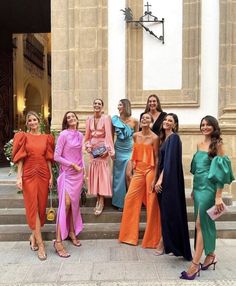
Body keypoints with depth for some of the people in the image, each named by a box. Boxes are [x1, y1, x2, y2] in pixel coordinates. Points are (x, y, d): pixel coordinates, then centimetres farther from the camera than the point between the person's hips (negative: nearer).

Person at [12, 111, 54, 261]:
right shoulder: (23, 137, 2)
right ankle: (40, 244, 1)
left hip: (43, 175, 3)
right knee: (33, 207, -3)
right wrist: (19, 177, -9)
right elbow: (20, 159, -2)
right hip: (29, 175, -2)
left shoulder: (46, 138, 8)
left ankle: (34, 235, 29)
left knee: (42, 206, 7)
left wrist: (51, 176, 4)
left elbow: (48, 159, 8)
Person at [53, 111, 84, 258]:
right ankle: (58, 241, -4)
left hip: (78, 173, 5)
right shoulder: (64, 134, -9)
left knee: (74, 204, 11)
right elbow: (56, 156, -12)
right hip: (67, 173, -5)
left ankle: (72, 232, 27)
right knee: (66, 204, -11)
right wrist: (73, 165, -13)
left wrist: (84, 171, 10)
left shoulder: (80, 135, 8)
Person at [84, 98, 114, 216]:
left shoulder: (106, 118, -5)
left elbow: (108, 135, -11)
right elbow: (87, 135, 12)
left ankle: (101, 202, 4)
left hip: (102, 148, -5)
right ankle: (97, 200, 18)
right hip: (93, 149, 5)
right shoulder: (89, 119, 8)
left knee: (103, 173, -3)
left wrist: (108, 149, -17)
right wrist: (88, 146, -1)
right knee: (94, 172, 7)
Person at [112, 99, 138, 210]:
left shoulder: (134, 121, -5)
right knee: (119, 176, 7)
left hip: (130, 150, -2)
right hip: (118, 150, 2)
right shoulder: (115, 120, -1)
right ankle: (121, 202, 20)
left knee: (128, 175, -13)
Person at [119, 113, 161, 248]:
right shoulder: (136, 136, 7)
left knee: (152, 203, 3)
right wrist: (134, 166, 13)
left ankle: (151, 238, 21)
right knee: (130, 198, 4)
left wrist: (155, 178, -12)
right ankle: (129, 234, 22)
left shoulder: (154, 138, -8)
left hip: (150, 170, -5)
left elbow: (157, 158, -8)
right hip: (138, 170, 5)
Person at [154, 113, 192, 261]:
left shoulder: (174, 137, -10)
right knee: (166, 210, 13)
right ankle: (168, 243, 24)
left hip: (170, 179, -9)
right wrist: (159, 178, 12)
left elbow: (169, 160, -18)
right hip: (164, 177, 9)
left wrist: (160, 178, -21)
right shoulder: (165, 138, 15)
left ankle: (164, 244, 12)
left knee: (168, 210, 1)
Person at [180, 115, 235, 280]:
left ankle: (195, 264, 3)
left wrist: (218, 196, -17)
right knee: (206, 222, 15)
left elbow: (221, 172, -14)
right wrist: (194, 189, 16)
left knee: (200, 224, -5)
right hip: (198, 186, 7)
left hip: (209, 187, -7)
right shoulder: (200, 144, 11)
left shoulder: (217, 144, -9)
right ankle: (210, 255, 31)